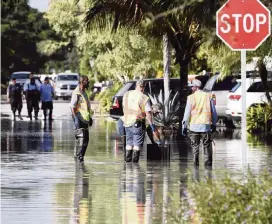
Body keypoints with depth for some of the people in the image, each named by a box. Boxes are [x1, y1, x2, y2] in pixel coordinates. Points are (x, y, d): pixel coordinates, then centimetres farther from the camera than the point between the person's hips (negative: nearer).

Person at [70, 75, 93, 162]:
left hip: (85, 119, 10)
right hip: (80, 119, -10)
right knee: (80, 138, -13)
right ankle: (78, 156, -10)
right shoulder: (76, 93, -13)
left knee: (86, 139, 10)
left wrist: (90, 117, 25)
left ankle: (80, 155, 17)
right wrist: (76, 119, -25)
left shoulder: (84, 92, 16)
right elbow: (72, 107, -19)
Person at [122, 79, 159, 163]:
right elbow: (148, 114, -16)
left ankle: (128, 161, 19)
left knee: (129, 143, 17)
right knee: (137, 144, 1)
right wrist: (153, 129, -13)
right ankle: (134, 162, -4)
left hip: (127, 122, 5)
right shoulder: (144, 98, -11)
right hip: (138, 124, -5)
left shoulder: (127, 94, 4)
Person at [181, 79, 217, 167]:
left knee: (195, 145, 7)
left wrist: (184, 126, 1)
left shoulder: (191, 97, -4)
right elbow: (213, 111, 8)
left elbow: (187, 112, -4)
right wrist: (214, 124, 17)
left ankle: (196, 162, 3)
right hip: (206, 124, 1)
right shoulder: (209, 96, 3)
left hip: (194, 124, -1)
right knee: (207, 145, 7)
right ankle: (208, 162, 3)